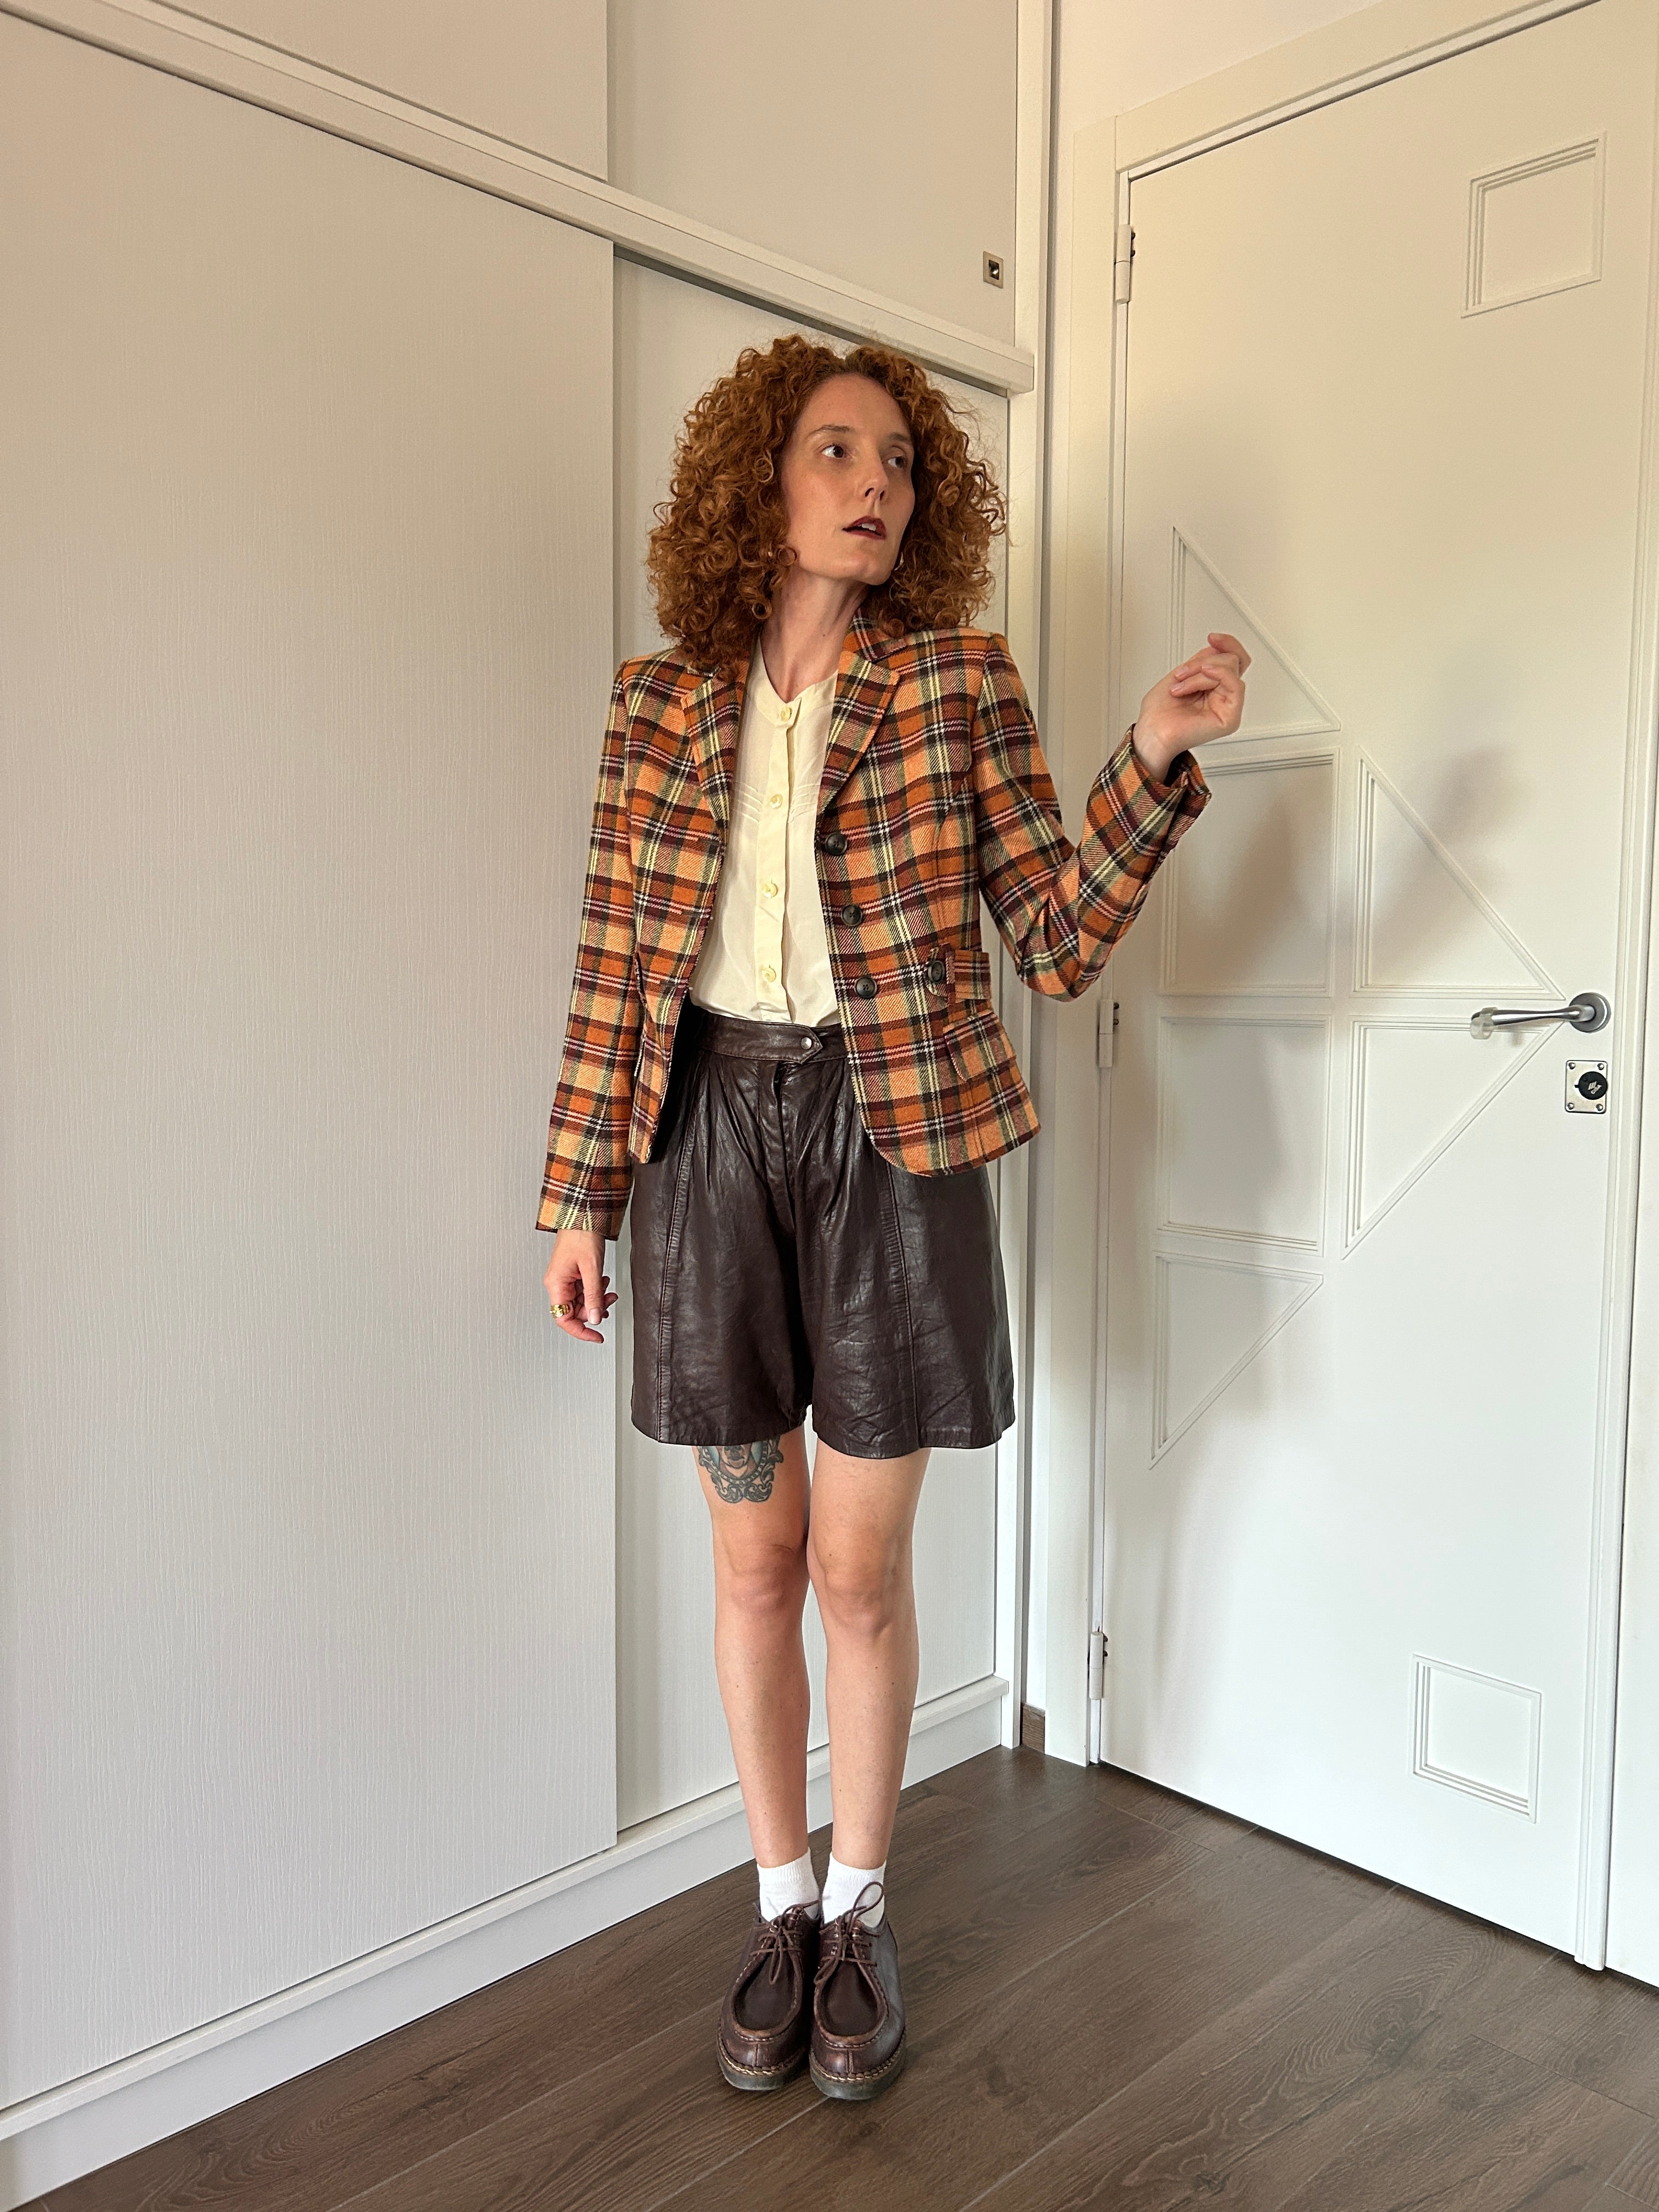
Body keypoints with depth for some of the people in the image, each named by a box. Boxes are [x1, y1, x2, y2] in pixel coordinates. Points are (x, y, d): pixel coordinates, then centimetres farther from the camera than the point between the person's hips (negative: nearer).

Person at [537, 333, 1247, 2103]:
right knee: (754, 1562, 12)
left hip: (891, 1139, -1)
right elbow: (614, 962, 5)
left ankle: (859, 1908, 33)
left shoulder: (962, 683, 1)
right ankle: (779, 1902, 34)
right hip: (709, 1130, 2)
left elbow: (1056, 943, -2)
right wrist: (579, 1194, 4)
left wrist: (1153, 759, -16)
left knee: (858, 1571, 8)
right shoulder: (662, 700, 5)